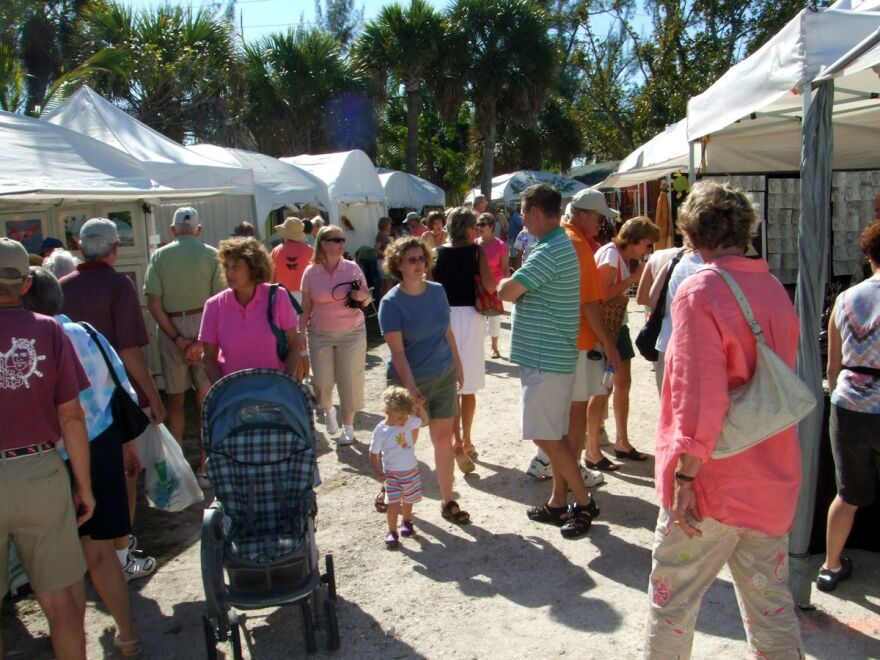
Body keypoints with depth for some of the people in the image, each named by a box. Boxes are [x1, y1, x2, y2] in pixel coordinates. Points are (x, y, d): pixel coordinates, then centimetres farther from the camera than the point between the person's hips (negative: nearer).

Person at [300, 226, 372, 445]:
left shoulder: (352, 268, -3)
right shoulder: (311, 273, -3)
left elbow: (367, 300, 4)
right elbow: (306, 308, 4)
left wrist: (363, 297, -18)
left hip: (352, 333, 0)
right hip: (320, 334, 0)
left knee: (350, 380, 3)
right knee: (322, 382, 2)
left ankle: (348, 426, 21)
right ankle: (328, 409, 37)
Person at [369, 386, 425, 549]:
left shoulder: (410, 422, -9)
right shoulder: (381, 431, -20)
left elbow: (421, 420, 14)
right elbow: (374, 454, -13)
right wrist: (378, 473, -17)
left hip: (411, 470, 4)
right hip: (392, 473, -4)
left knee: (408, 500, 19)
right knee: (393, 504, -8)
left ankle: (407, 522, 45)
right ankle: (392, 532, 9)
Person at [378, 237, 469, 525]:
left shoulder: (437, 291, 1)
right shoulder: (391, 303, -14)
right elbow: (397, 351, -19)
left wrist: (458, 366, 15)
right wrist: (411, 387, -28)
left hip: (444, 375, 4)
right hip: (411, 380, -4)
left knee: (444, 438, 7)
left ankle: (447, 501, 18)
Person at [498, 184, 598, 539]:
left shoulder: (550, 251, -20)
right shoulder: (559, 245, 14)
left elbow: (507, 291, -21)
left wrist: (506, 284, -1)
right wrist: (517, 285, 0)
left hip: (546, 357, -10)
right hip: (549, 354, 10)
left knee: (546, 436, -2)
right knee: (554, 435, 15)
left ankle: (584, 503, 9)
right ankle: (559, 503, 25)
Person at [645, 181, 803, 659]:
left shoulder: (700, 293, -17)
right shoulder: (775, 291, 7)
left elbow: (699, 398, -22)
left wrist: (685, 475, -16)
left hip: (713, 484, -7)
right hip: (771, 481, 7)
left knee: (673, 600, 9)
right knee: (771, 604, 17)